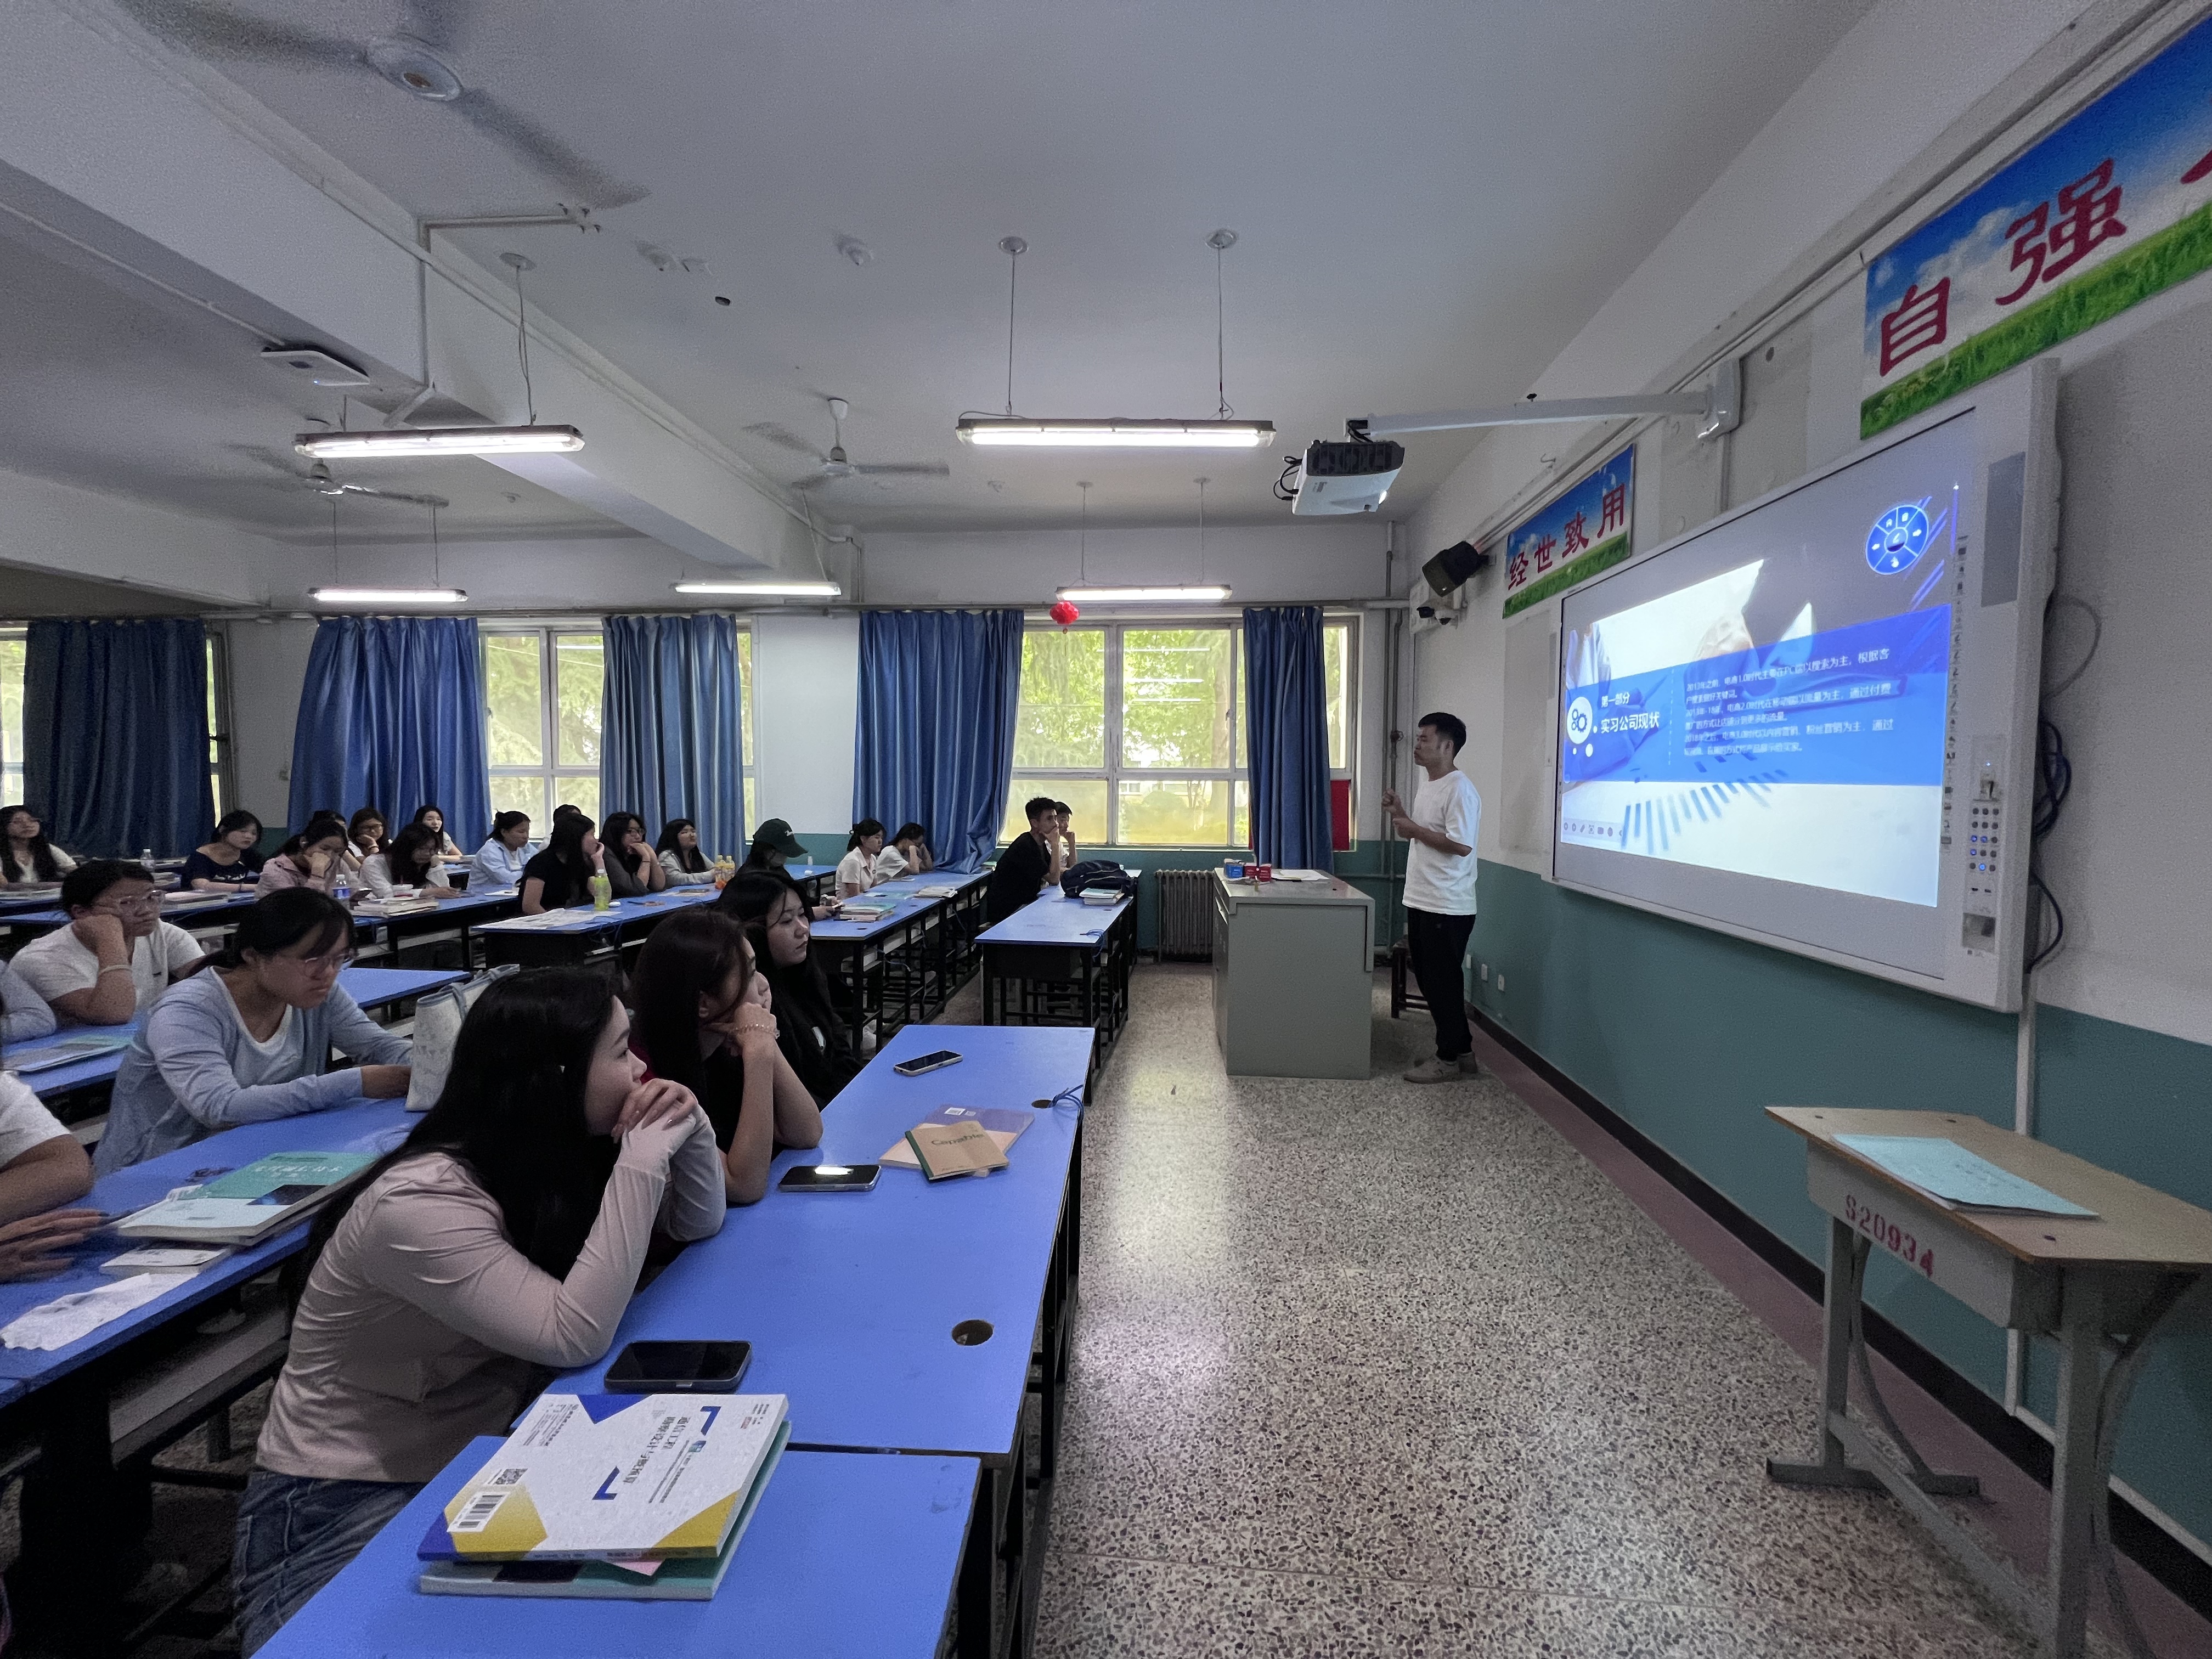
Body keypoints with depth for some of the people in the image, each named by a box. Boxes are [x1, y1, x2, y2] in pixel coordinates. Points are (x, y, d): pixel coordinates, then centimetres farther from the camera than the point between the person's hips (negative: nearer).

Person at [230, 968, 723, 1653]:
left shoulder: (552, 1155, -5)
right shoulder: (419, 1205, -28)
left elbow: (699, 1225, 3)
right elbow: (576, 1336, -33)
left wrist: (688, 1131, -15)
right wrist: (642, 1159, -33)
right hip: (343, 1500, -6)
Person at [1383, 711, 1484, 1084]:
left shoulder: (1460, 789, -16)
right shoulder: (1426, 787, 14)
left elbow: (1462, 845, -24)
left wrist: (1414, 828, -17)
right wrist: (1399, 814, 6)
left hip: (1448, 909, -10)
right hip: (1421, 903, 10)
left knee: (1444, 984, 0)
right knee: (1430, 981, 15)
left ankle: (1449, 1059, 13)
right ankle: (1460, 1050, 27)